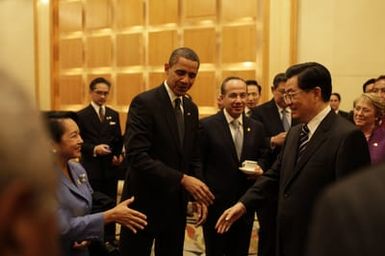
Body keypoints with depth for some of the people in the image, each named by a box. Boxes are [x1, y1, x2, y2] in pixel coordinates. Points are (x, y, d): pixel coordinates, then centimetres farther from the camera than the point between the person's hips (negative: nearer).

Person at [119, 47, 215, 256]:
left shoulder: (191, 108, 8)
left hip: (176, 204, 7)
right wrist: (182, 179, -28)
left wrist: (199, 194, 0)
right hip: (145, 202, -6)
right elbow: (137, 156, -24)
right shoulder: (144, 103, -14)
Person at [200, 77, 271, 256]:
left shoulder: (257, 128, 6)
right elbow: (197, 164, -6)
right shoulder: (206, 126, -7)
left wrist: (260, 168, -9)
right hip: (215, 204, -4)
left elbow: (264, 156, 14)